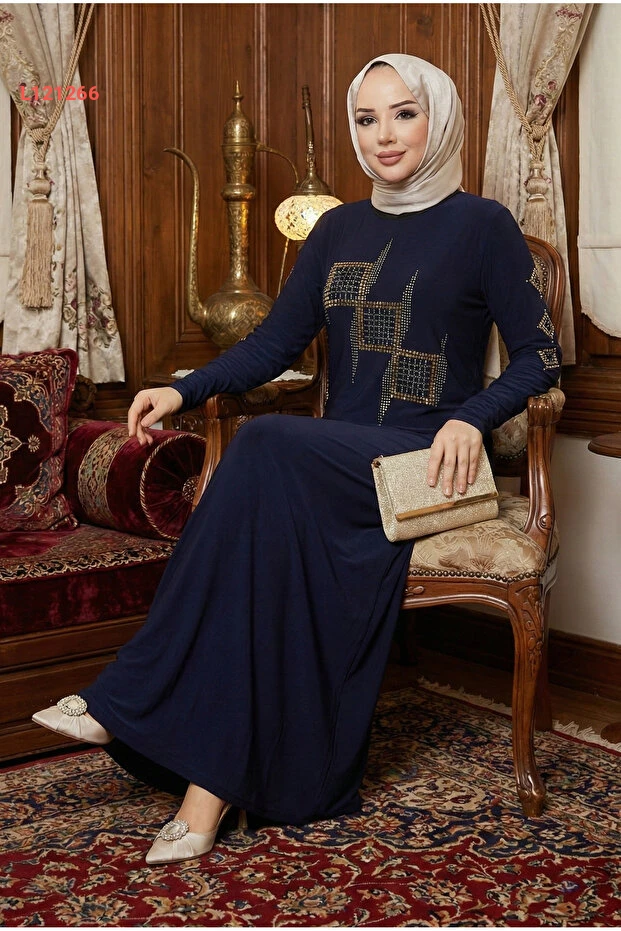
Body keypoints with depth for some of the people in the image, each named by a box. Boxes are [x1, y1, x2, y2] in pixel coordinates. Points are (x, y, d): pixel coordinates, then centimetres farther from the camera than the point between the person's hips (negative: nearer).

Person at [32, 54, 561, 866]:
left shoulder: (482, 226, 3)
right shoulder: (340, 230, 17)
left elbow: (539, 355, 1)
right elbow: (276, 343, 15)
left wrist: (472, 417, -17)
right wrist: (186, 391, -1)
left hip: (428, 463, -4)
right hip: (337, 461, 5)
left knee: (268, 447, -32)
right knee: (277, 533, -31)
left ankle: (131, 699, -29)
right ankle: (215, 782, -32)